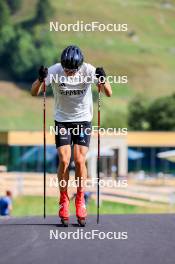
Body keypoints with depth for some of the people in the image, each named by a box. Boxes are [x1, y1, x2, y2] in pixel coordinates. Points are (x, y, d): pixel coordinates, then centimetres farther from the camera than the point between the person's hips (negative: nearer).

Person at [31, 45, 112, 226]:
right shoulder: (54, 71, -17)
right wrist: (40, 80, -38)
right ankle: (63, 201, 4)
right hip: (62, 120, 0)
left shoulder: (88, 70, -16)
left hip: (83, 119, 0)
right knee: (64, 160, -11)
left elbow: (108, 94, -18)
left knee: (79, 160, -11)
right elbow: (34, 93, -17)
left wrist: (103, 81, -39)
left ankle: (80, 200, 5)